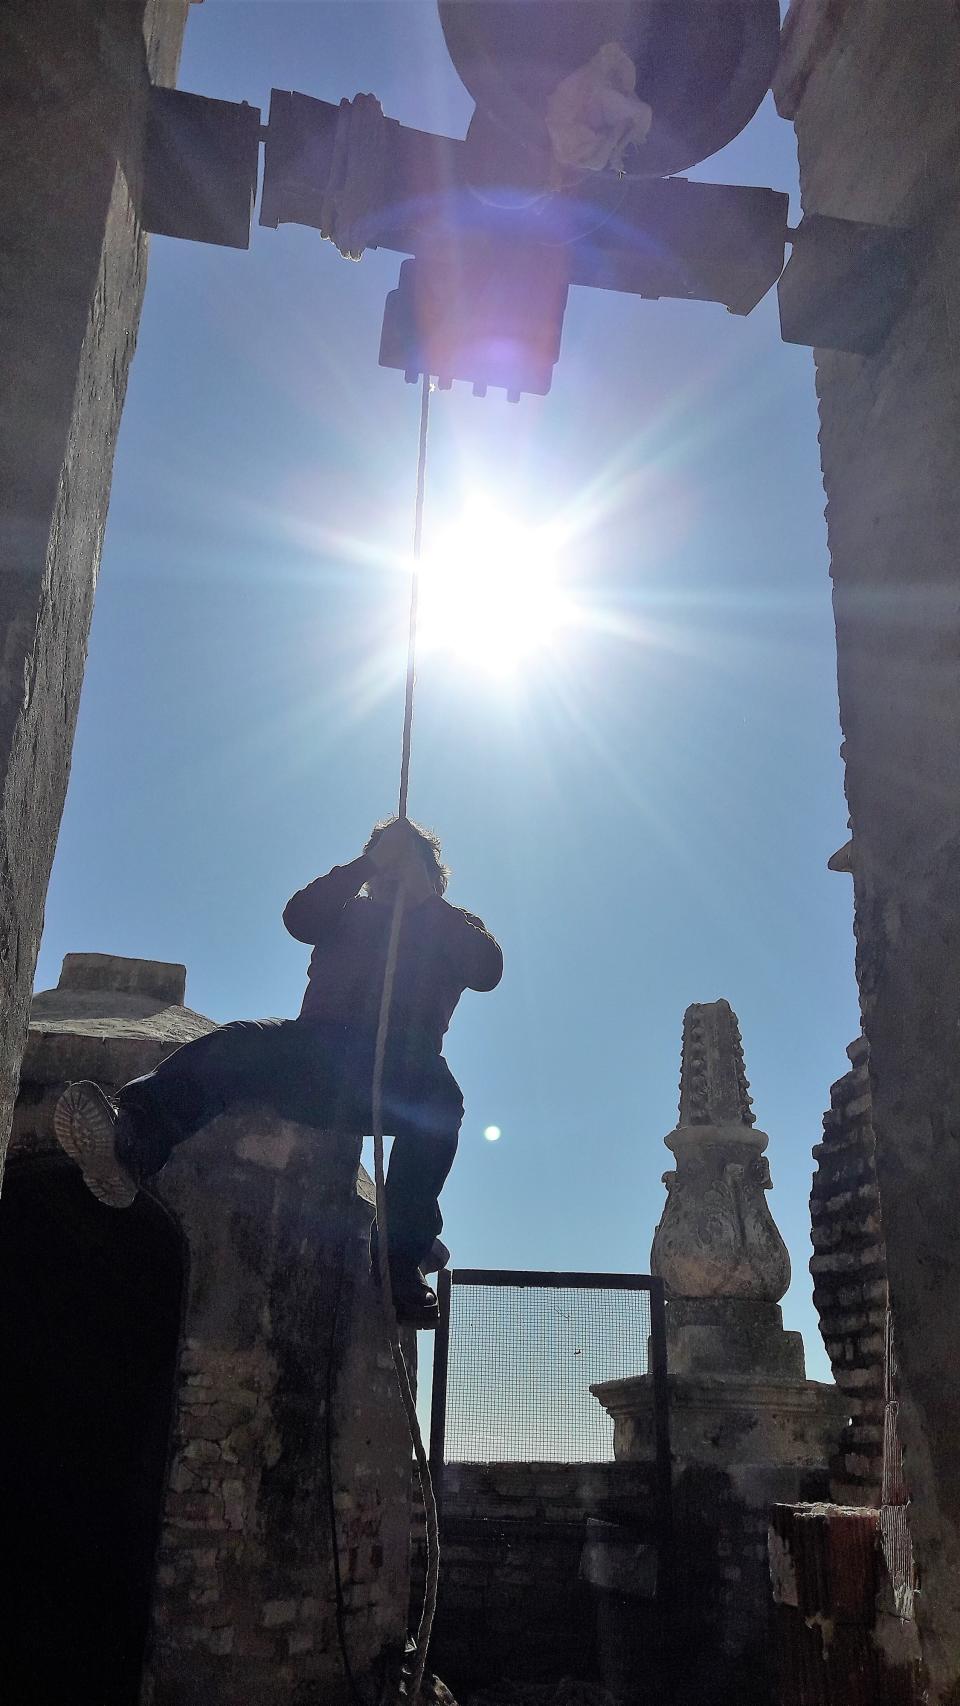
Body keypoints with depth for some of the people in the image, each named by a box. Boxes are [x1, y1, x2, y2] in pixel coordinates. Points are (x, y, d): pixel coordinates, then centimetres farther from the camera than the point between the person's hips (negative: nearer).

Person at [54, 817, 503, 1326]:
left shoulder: (453, 928, 24)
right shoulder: (349, 914, 28)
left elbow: (488, 970, 2)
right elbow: (298, 918, 6)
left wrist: (427, 898, 0)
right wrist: (367, 863, 1)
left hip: (400, 1067, -1)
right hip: (323, 1048, 2)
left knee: (438, 1094, -36)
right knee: (240, 1042, -27)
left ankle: (403, 1258, -41)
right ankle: (129, 1140, -52)